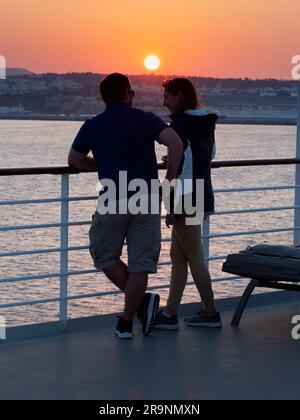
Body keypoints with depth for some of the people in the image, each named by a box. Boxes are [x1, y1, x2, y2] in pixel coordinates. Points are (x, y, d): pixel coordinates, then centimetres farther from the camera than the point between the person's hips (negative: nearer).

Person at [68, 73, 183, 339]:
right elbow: (175, 143, -9)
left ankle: (142, 301, 1)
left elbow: (75, 161, 21)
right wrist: (170, 178, 1)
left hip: (113, 201, -1)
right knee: (140, 264, 6)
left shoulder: (93, 126, 9)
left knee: (105, 255, 16)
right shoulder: (146, 120, 6)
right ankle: (127, 322, 5)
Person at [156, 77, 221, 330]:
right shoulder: (206, 124, 10)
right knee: (177, 256, 12)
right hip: (203, 197, 9)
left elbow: (183, 169, -21)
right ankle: (170, 314, 13)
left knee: (194, 259, 1)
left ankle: (211, 314, 10)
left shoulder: (180, 125, -17)